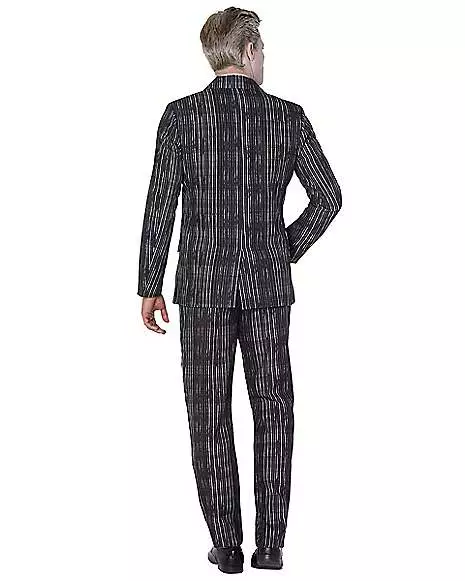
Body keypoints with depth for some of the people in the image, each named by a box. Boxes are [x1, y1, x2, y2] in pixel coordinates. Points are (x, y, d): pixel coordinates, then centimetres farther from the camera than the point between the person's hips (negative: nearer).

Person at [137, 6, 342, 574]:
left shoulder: (182, 114, -4)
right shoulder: (288, 116, 0)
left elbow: (160, 205, -5)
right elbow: (328, 197, -1)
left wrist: (150, 287, 1)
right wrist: (287, 250, 12)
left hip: (203, 284, -1)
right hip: (268, 283, 1)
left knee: (210, 414, 6)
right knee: (273, 411, 10)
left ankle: (227, 546, 9)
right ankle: (270, 544, 10)